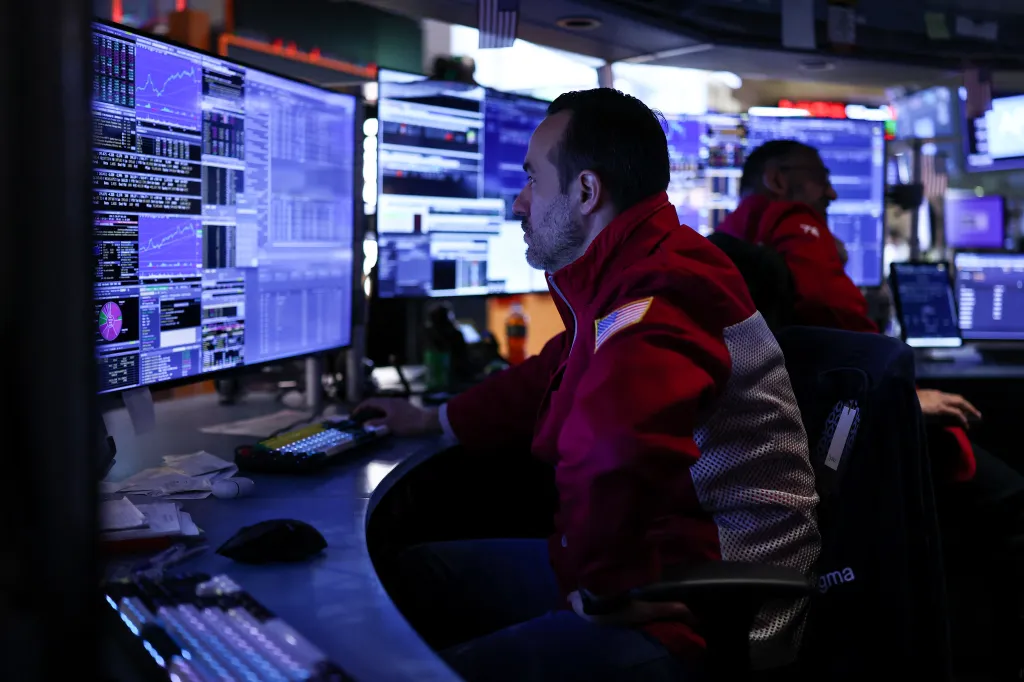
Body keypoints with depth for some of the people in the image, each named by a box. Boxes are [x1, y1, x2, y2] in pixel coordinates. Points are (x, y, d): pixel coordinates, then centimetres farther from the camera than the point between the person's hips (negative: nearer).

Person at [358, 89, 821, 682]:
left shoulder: (659, 296, -24)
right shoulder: (632, 277, 14)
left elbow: (612, 445, -43)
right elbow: (550, 382, 30)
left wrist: (602, 583, -25)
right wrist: (434, 420, 41)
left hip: (700, 630, -11)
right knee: (418, 575, 14)